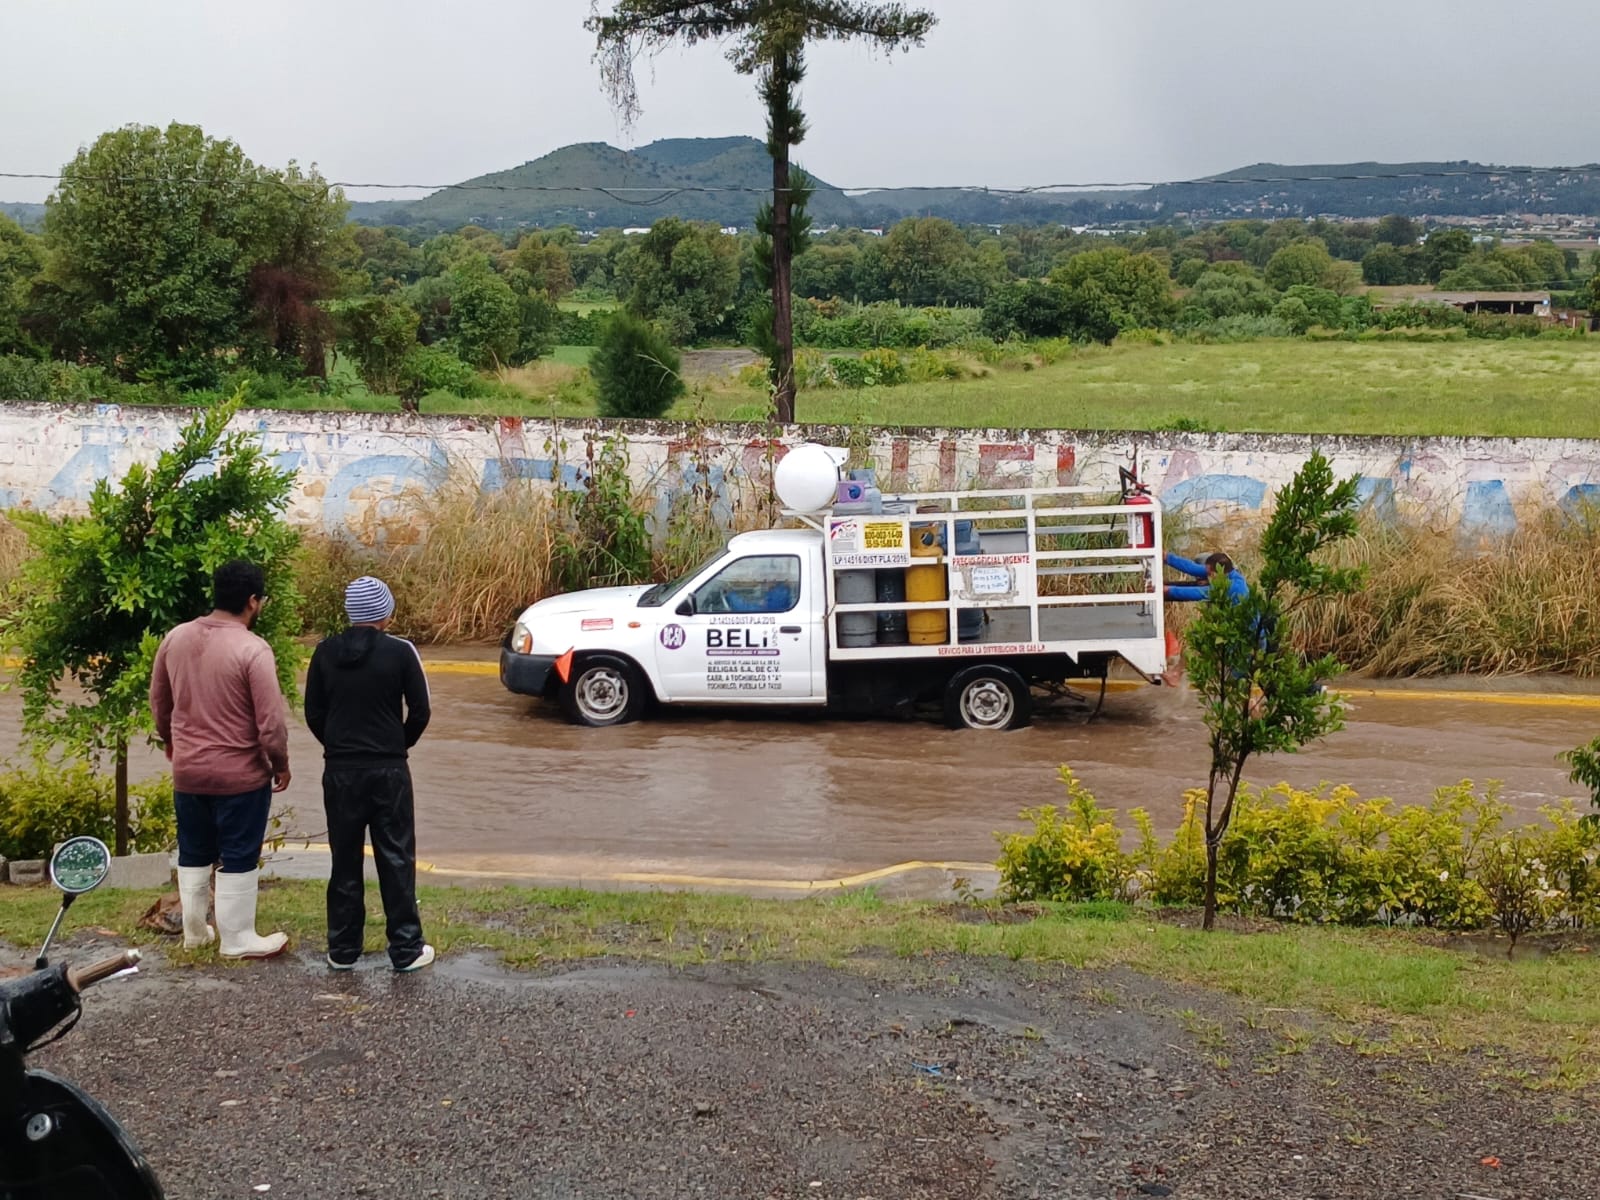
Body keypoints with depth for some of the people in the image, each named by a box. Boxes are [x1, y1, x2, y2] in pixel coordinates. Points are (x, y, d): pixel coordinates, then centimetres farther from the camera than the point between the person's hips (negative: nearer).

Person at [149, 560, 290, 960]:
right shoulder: (253, 650, -20)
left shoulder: (175, 638, -1)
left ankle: (194, 931, 30)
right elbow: (271, 721, -18)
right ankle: (237, 939, 16)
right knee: (238, 858, 7)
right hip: (240, 773, -6)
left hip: (187, 769, 6)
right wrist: (280, 764, -3)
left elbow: (159, 701, 11)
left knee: (193, 854, 19)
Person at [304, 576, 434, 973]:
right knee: (396, 859, 5)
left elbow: (313, 714, 3)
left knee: (345, 860, 11)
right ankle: (406, 949, 8)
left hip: (340, 771, 2)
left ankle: (342, 949, 17)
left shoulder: (325, 652, -1)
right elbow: (420, 712, -6)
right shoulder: (400, 651, -9)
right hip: (389, 770, -2)